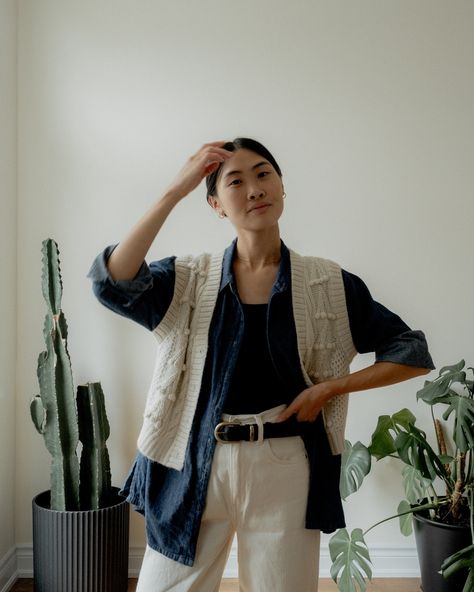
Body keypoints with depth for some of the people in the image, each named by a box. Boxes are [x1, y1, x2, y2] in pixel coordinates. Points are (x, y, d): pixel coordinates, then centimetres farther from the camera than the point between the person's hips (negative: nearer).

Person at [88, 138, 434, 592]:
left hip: (285, 467, 0)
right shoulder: (188, 280, -1)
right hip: (196, 465, 0)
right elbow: (112, 283, -19)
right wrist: (174, 192, -18)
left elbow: (412, 353, 4)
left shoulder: (328, 285, -1)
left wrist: (329, 387, -7)